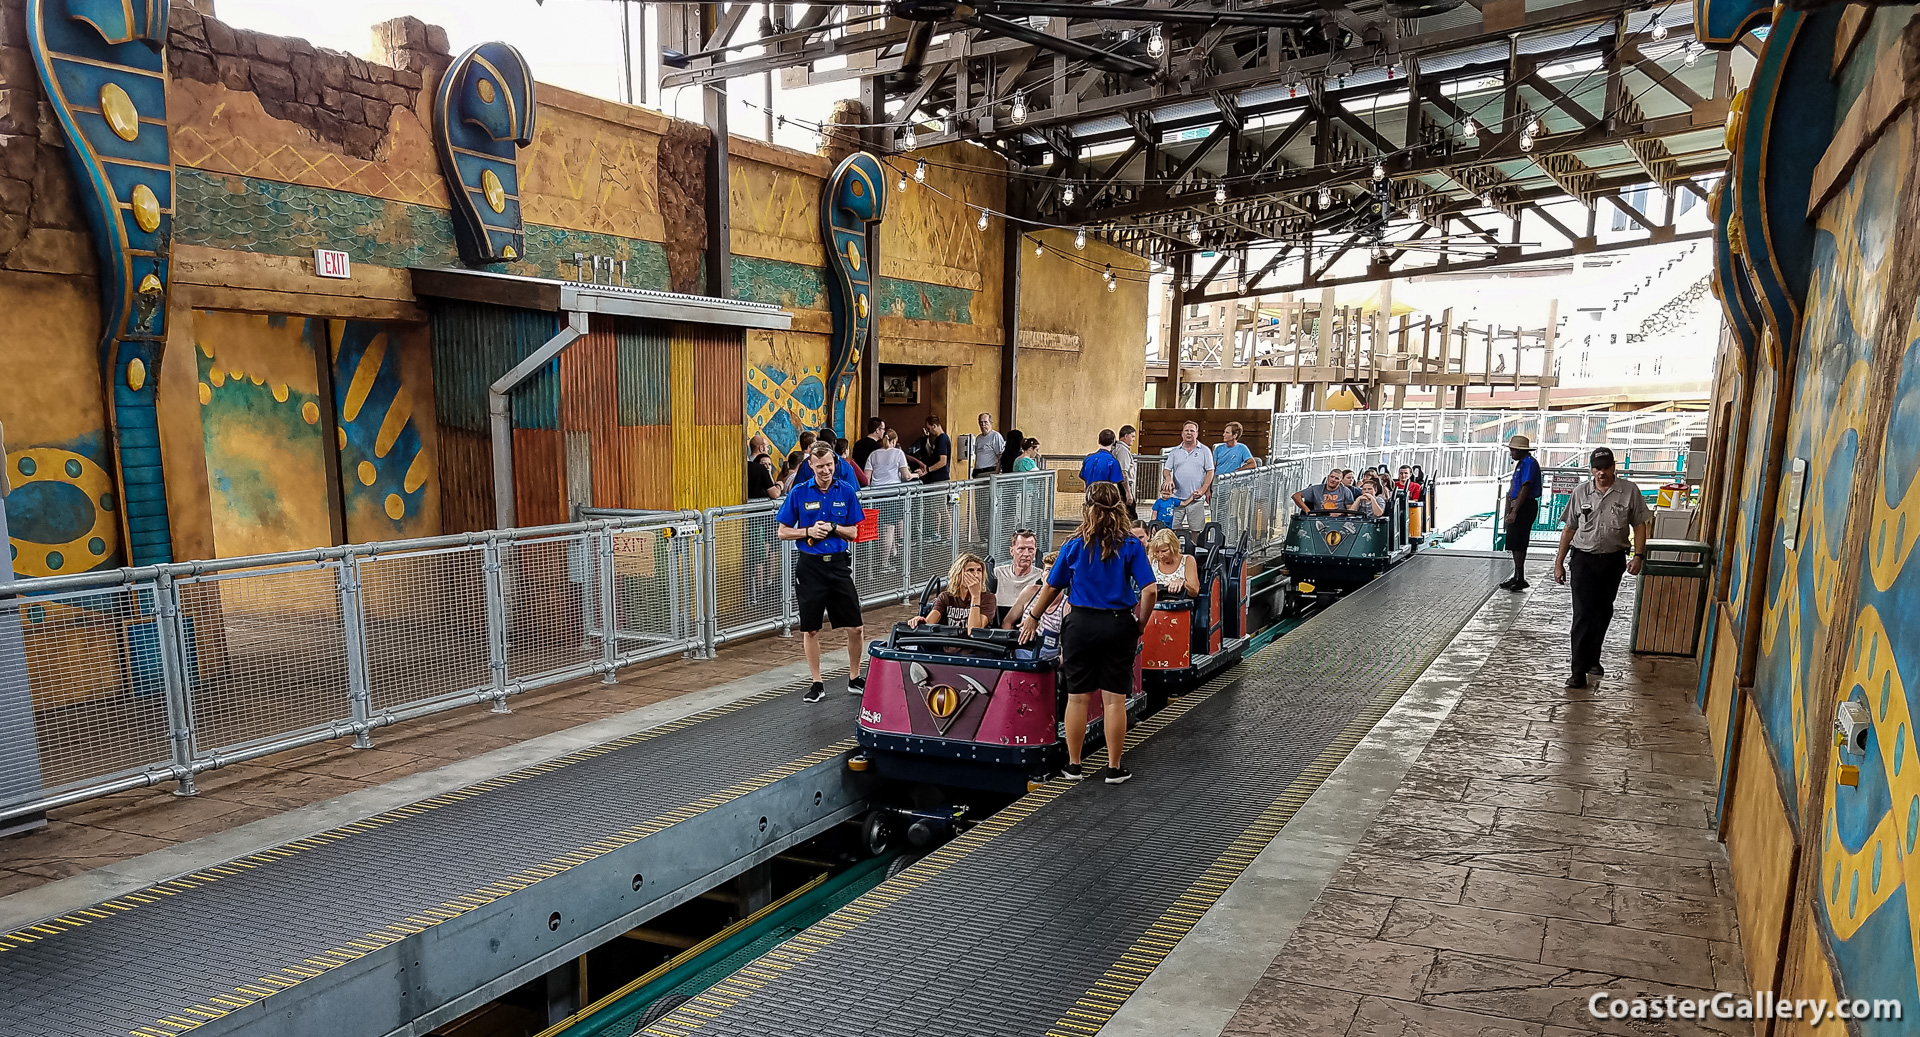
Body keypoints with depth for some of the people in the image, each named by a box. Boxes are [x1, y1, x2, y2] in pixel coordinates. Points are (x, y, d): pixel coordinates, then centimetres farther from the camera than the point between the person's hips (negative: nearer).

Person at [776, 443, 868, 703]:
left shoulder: (847, 491, 1)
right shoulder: (799, 493, -2)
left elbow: (854, 533, 5)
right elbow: (783, 532, 2)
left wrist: (832, 528, -13)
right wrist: (809, 531, -13)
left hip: (838, 564, 1)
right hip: (809, 566, -1)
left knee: (855, 628, 2)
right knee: (810, 630, 5)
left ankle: (854, 678, 21)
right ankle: (817, 683, 19)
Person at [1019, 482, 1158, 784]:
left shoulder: (1075, 546, -2)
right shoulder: (1131, 546, -4)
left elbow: (1052, 587, 5)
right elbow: (1150, 590, -11)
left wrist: (1033, 618, 19)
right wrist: (1140, 624, 3)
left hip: (1081, 624, 0)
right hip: (1118, 624, 0)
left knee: (1077, 697, 9)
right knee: (1115, 699, 6)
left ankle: (1073, 765, 18)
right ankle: (1114, 768, 14)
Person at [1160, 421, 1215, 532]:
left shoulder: (1205, 451, 7)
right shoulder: (1175, 451, 13)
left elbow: (1210, 472, 3)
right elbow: (1166, 470, 11)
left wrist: (1202, 490, -8)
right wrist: (1168, 479, -13)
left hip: (1196, 499, -2)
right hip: (1176, 498, 2)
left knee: (1196, 530, -1)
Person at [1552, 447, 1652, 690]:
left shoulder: (1629, 491, -3)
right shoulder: (1580, 492, -2)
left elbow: (1639, 525, 2)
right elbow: (1569, 529, 3)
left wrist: (1638, 555, -10)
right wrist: (1559, 563, 3)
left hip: (1614, 560, 2)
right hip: (1583, 560, -1)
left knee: (1603, 612, 14)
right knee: (1583, 614, -8)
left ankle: (1593, 659, 32)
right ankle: (1579, 671, -9)